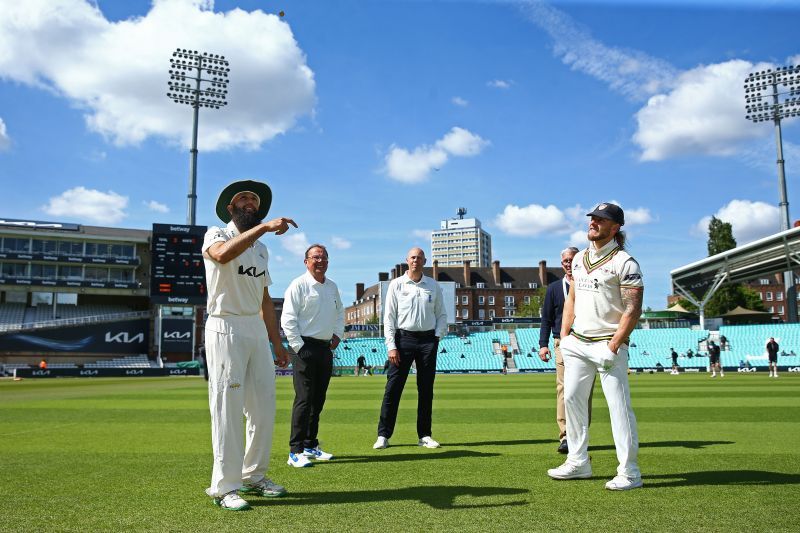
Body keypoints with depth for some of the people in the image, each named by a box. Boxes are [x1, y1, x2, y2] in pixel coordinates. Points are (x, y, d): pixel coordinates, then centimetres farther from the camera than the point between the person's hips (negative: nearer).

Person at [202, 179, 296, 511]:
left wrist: (277, 342, 15)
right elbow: (222, 254, -29)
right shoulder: (217, 234, -2)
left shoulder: (261, 248, 18)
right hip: (226, 329, -7)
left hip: (257, 330, 7)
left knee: (264, 406, 9)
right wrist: (263, 227, -34)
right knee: (228, 408, -6)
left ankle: (253, 476, 22)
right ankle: (224, 487, 3)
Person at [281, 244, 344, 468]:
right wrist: (299, 347, -14)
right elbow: (288, 319, -11)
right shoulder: (298, 285, -7)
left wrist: (338, 334, 15)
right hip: (306, 347, -7)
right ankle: (295, 451, -3)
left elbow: (340, 313, 29)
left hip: (326, 348, 7)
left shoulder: (332, 287, 16)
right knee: (304, 399, -9)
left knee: (318, 399, 11)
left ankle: (310, 445, 21)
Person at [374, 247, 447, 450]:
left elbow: (441, 315, 14)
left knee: (426, 389, 5)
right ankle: (383, 435, 1)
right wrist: (391, 346, -8)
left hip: (428, 340, 2)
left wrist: (437, 337, -1)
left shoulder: (434, 286, 10)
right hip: (403, 337, -2)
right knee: (393, 387, -5)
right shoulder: (396, 284, 3)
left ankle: (425, 435, 13)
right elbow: (389, 316, 0)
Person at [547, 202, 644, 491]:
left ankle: (629, 472, 4)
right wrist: (564, 337, 11)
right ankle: (578, 463, 21)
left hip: (608, 343, -7)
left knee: (619, 405, -6)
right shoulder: (579, 259, 14)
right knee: (572, 399, 9)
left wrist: (612, 347, -17)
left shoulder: (624, 262, -8)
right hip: (577, 343, 7)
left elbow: (633, 309, -13)